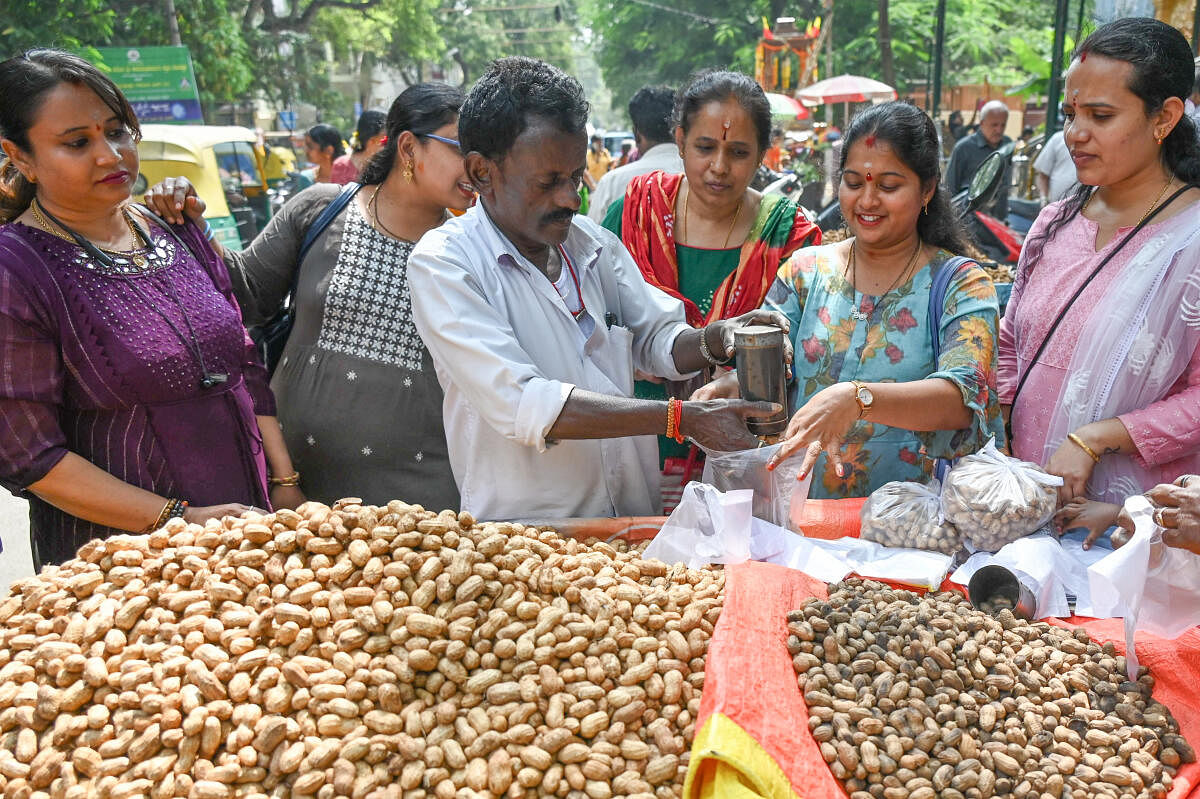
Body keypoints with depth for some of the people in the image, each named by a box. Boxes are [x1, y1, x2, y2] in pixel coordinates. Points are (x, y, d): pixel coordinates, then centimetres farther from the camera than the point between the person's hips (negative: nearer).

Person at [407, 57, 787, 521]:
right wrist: (684, 419, -21)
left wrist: (716, 339, -6)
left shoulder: (595, 244, 11)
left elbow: (657, 340, 18)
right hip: (522, 538, -4)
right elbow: (519, 404, -20)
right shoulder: (441, 264, -9)